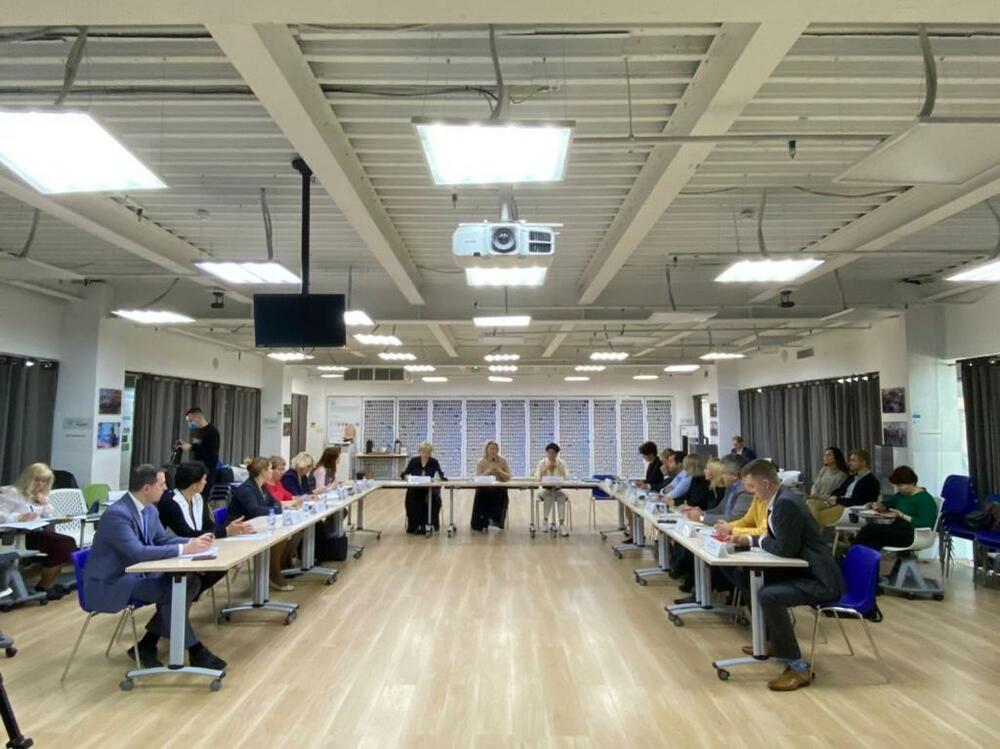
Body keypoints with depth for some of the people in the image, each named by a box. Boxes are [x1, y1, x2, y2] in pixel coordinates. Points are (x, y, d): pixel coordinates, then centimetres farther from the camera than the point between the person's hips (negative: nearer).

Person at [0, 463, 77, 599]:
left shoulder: (40, 496, 21)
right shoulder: (12, 493, -1)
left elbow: (49, 518, 22)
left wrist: (45, 504, 4)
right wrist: (19, 517, -28)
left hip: (38, 532, 8)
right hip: (21, 536, -8)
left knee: (67, 543, -20)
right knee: (63, 544, -27)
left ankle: (47, 584, -6)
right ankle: (44, 586, -9)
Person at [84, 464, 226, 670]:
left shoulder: (150, 510, 3)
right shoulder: (117, 514, -25)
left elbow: (162, 539, 11)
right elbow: (137, 552, -34)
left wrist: (192, 542, -8)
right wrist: (183, 549, -32)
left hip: (136, 573, 9)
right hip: (112, 583, -9)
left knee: (189, 581, -7)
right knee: (171, 591, -26)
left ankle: (146, 646, 2)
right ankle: (195, 650, -11)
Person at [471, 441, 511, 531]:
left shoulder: (503, 460, 4)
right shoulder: (481, 462, 4)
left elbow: (508, 477, 0)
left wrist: (499, 471, -15)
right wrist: (488, 471, -18)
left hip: (499, 490, 0)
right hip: (484, 490, 0)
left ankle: (496, 520, -8)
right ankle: (483, 523, -4)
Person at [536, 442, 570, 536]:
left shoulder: (562, 463, 0)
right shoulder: (542, 463, -2)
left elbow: (566, 477, -11)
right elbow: (537, 478, -13)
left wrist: (558, 467, -17)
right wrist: (546, 467, -19)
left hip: (558, 490, 1)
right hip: (545, 490, -1)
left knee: (562, 496, -32)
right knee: (548, 495, -35)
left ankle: (562, 524, -36)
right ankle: (546, 520, -27)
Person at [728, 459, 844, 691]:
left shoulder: (786, 502, -23)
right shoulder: (781, 499, 8)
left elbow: (785, 549, -24)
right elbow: (774, 540, 20)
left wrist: (759, 541, -6)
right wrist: (749, 540, 5)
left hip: (820, 580, -11)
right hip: (806, 571, 11)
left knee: (768, 596, -29)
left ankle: (798, 668, -17)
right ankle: (772, 641, 35)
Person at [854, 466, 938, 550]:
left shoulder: (924, 499, -7)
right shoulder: (902, 494, 17)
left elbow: (924, 524, -18)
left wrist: (901, 515, -21)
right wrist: (879, 506, 4)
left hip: (911, 536, -8)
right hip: (898, 530, 8)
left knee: (871, 528, -25)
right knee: (874, 541, -25)